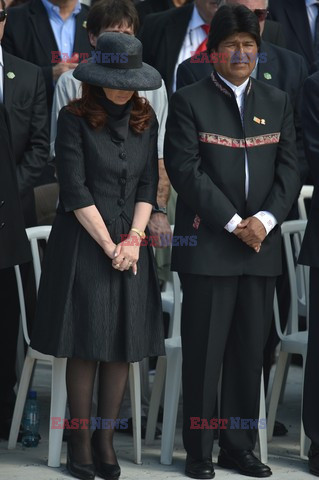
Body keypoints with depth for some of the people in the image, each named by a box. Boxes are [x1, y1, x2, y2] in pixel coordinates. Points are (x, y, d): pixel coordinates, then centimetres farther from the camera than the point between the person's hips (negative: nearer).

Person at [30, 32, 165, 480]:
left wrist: (134, 240, -5)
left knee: (124, 344, 3)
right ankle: (80, 440, 7)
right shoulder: (74, 119, -6)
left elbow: (148, 185, 8)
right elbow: (74, 190, -9)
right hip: (83, 242, -4)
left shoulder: (145, 120, 8)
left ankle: (106, 438, 11)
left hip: (131, 245, 4)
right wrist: (109, 246, -11)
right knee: (86, 345, -2)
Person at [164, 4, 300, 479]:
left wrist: (265, 219, -8)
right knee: (204, 351, -2)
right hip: (207, 245, -4)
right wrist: (233, 223, -13)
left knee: (250, 351, 7)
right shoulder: (189, 101, 0)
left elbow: (289, 169, 8)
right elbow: (185, 169, -8)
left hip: (262, 245, 4)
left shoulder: (277, 101, 13)